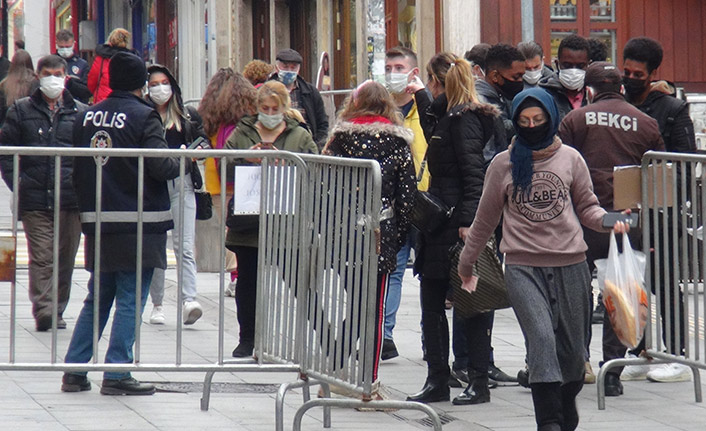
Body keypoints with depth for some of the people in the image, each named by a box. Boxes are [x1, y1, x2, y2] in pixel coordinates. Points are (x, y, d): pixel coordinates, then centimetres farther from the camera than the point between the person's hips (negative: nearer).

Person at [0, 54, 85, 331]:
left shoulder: (80, 113, 10)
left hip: (70, 199, 1)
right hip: (34, 199, -1)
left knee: (64, 258, 7)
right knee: (41, 257, -9)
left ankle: (56, 311, 17)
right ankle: (42, 310, -14)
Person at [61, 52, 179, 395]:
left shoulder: (86, 117, 6)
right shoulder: (144, 116, -11)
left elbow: (77, 170, 10)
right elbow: (161, 166, -18)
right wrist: (183, 161, 2)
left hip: (96, 223, 6)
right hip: (138, 225, -6)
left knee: (97, 298, 16)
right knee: (130, 300, 0)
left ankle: (74, 370, 13)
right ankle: (116, 373, -2)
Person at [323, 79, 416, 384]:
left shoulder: (340, 136, 3)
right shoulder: (397, 142, 0)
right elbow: (407, 193, -3)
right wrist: (399, 235, 5)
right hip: (381, 234, -2)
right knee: (374, 308, 2)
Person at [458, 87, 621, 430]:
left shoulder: (570, 158, 8)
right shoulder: (503, 164, 7)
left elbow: (586, 207, 14)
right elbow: (486, 218, 17)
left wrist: (608, 220, -8)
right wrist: (466, 262, 24)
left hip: (570, 264, 2)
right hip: (522, 266, -2)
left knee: (572, 346, 7)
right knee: (541, 337, -19)